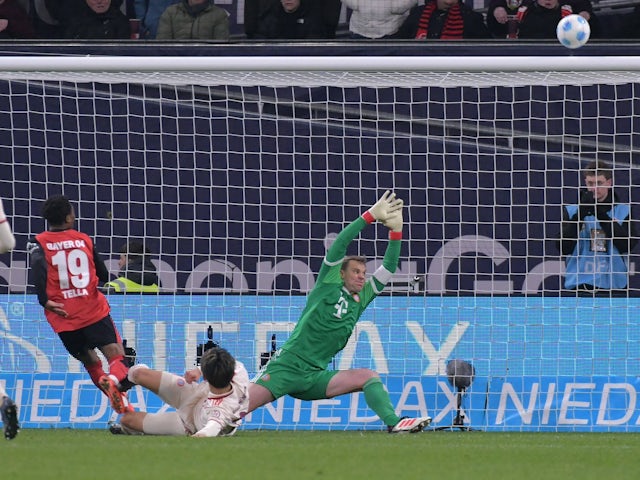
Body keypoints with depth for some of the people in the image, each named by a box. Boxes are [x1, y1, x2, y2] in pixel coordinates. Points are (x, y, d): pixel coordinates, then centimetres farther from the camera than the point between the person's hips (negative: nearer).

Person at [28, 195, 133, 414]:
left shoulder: (39, 243, 2)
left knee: (89, 361, 20)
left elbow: (38, 265, -20)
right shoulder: (84, 240, 7)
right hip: (94, 311, -1)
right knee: (116, 355, -10)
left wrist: (44, 300, -15)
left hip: (63, 316, 1)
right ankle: (115, 379, -42)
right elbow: (104, 276, 13)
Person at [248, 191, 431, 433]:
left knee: (369, 377, -9)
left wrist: (395, 232, 2)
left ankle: (394, 422, -20)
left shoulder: (360, 300, 16)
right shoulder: (329, 285, 2)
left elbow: (387, 271, 13)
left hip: (314, 377, 5)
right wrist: (371, 216, -11)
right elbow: (340, 244, -8)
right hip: (286, 366, -5)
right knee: (241, 406, -19)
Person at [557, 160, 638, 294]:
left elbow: (627, 246, -6)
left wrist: (602, 216, -12)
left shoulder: (623, 211, 8)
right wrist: (580, 215, -12)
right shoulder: (571, 211, 9)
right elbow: (564, 248, -2)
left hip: (614, 284, 0)